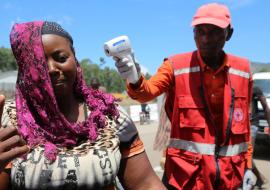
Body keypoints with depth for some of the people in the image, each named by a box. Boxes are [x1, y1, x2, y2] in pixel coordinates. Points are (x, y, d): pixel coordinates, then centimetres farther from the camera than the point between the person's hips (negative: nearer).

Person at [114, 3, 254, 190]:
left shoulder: (243, 70, 1)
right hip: (185, 171, -2)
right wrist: (135, 81, -44)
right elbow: (149, 91, -22)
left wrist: (247, 164, 10)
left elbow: (244, 120, 8)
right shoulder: (176, 65, -8)